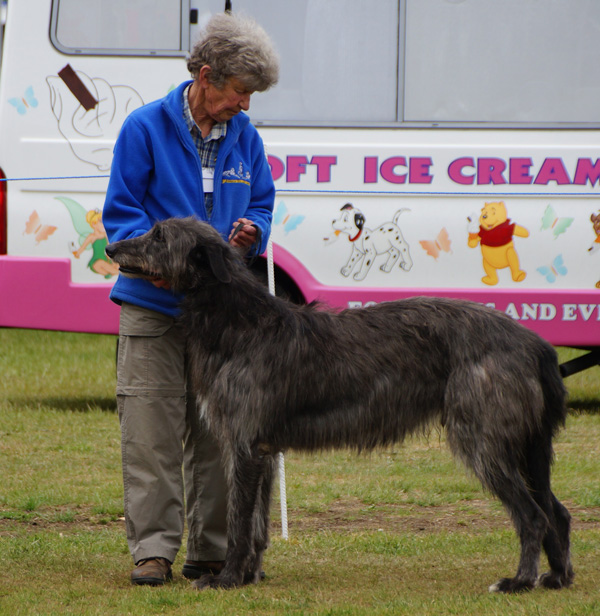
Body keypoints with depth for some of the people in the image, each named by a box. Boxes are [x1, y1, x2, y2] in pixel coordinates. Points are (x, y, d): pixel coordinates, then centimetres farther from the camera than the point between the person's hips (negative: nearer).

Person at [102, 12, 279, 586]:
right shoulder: (146, 127, -5)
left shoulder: (243, 136, 9)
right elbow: (120, 211, -3)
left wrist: (253, 230, -5)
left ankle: (213, 548, 13)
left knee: (217, 431, 5)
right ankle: (152, 548, -2)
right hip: (153, 307, -4)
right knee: (151, 431, -6)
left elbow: (261, 202, 19)